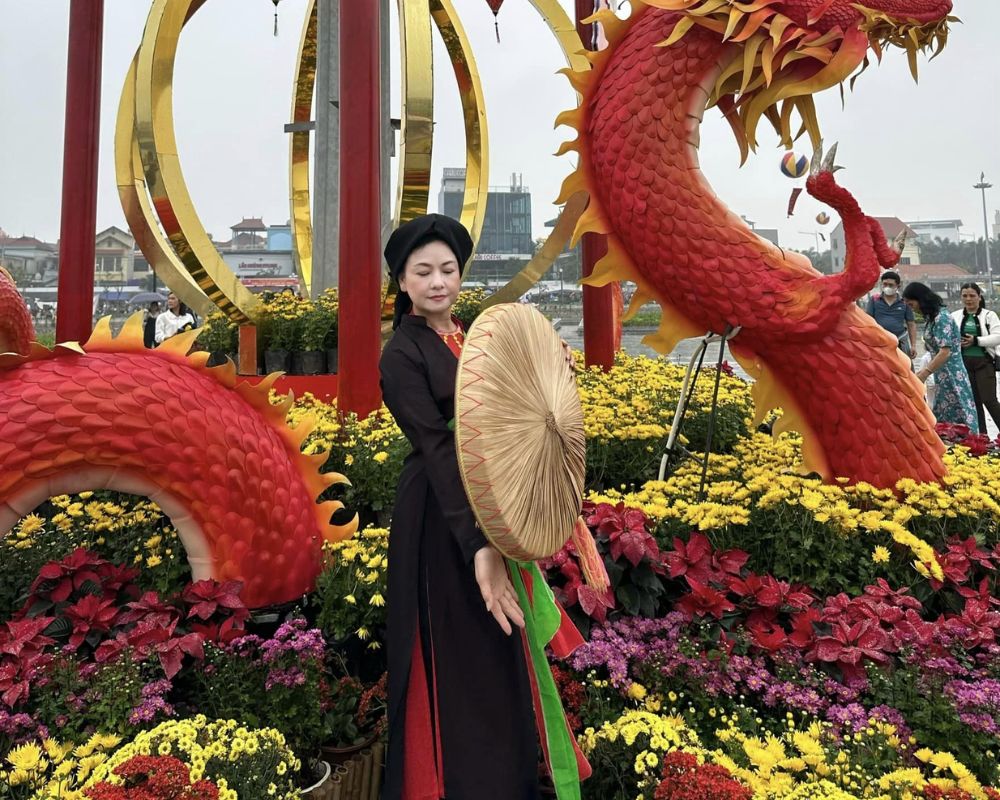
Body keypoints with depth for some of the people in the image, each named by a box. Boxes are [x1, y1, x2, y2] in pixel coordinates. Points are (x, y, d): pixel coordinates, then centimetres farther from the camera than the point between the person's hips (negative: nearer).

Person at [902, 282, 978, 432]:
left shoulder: (942, 317, -15)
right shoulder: (931, 318, 12)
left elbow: (945, 352, -20)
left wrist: (925, 373, -18)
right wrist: (925, 370, 13)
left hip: (950, 375, -9)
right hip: (941, 374, 9)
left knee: (955, 416, -4)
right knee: (942, 416, 10)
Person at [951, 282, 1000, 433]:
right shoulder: (954, 316, 8)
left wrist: (976, 340, -19)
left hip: (984, 363, -3)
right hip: (964, 363, 3)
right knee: (974, 400, 9)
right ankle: (982, 436, 17)